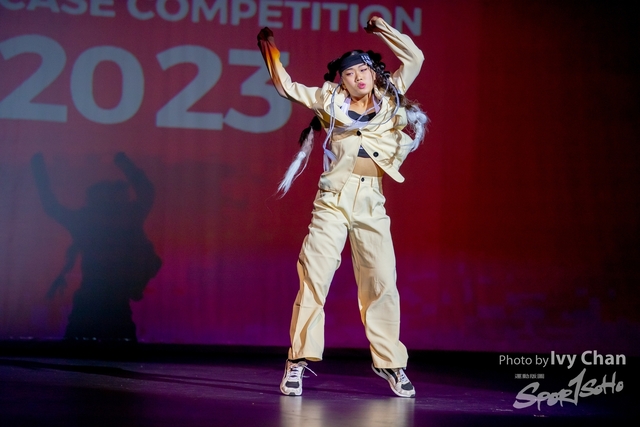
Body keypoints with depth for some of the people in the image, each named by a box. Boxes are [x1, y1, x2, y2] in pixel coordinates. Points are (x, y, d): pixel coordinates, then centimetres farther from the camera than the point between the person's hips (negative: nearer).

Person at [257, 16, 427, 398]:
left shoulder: (389, 98, 15)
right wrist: (271, 51, 9)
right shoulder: (329, 102, 12)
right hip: (334, 199, -1)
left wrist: (383, 29, 14)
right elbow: (287, 87, 16)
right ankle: (300, 360, -5)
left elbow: (415, 58, 16)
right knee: (314, 278, -8)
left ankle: (391, 362, 9)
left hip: (372, 203, 1)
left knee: (382, 281, -1)